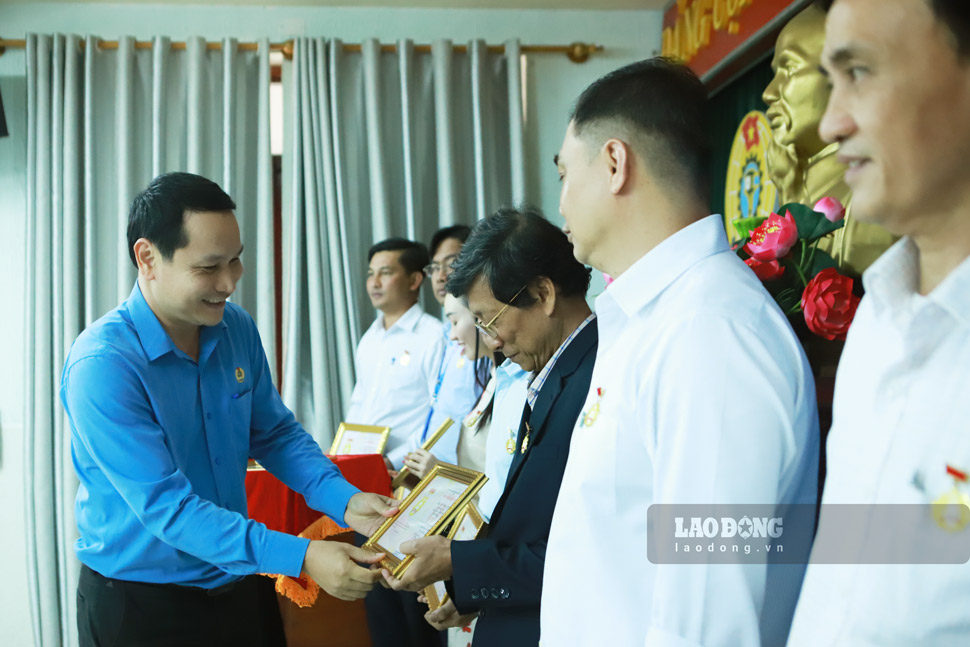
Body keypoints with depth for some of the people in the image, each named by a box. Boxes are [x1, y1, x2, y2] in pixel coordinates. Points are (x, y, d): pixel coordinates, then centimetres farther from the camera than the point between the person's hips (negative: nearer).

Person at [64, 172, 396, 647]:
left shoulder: (237, 329, -3)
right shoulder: (101, 366, -24)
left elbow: (277, 434, 7)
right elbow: (166, 507, -27)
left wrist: (346, 501, -11)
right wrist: (301, 558, -33)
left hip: (234, 585, 6)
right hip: (138, 605, -6)